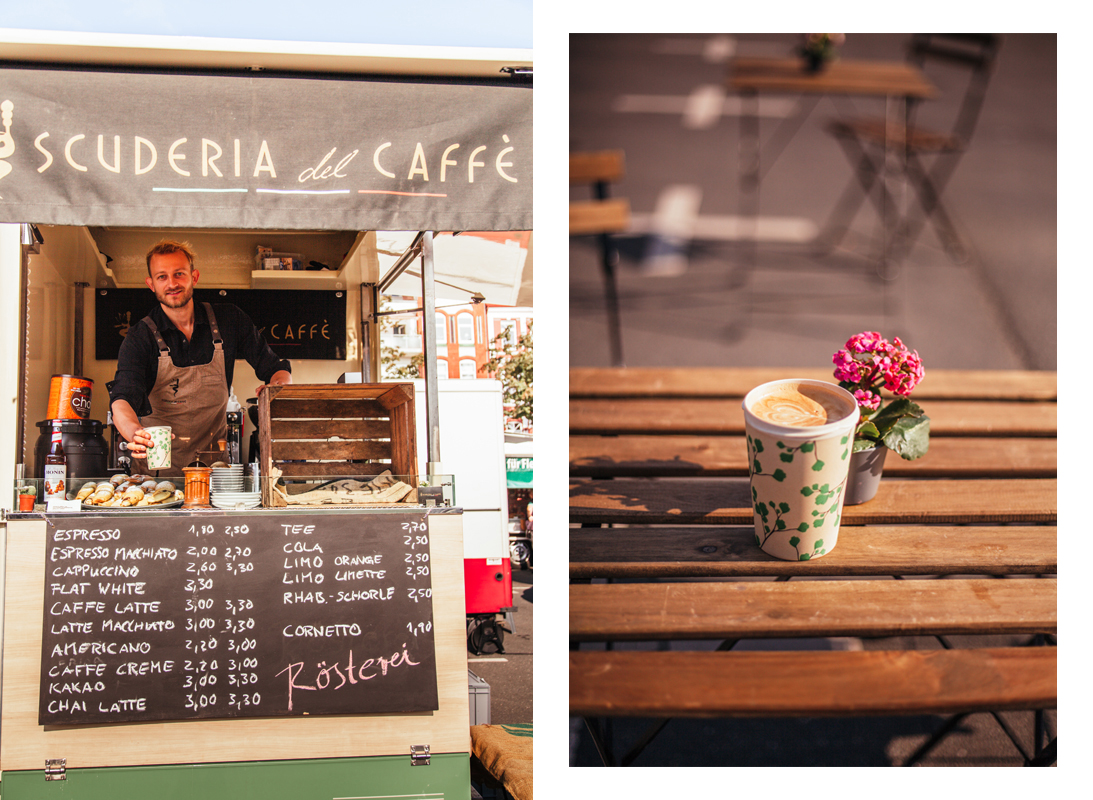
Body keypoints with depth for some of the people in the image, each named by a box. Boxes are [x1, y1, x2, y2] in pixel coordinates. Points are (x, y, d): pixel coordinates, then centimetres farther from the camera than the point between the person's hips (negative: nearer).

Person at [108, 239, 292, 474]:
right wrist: (136, 433, -42)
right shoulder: (140, 338, -4)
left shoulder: (229, 320, 3)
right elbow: (122, 401, -18)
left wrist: (276, 387, -16)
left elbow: (277, 370, 9)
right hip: (158, 462, -1)